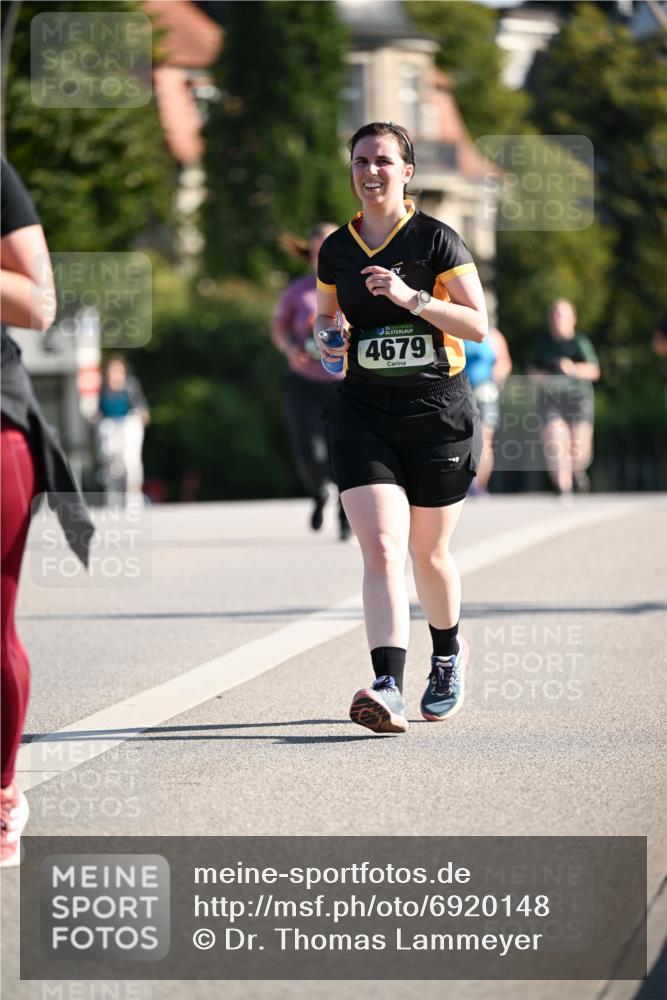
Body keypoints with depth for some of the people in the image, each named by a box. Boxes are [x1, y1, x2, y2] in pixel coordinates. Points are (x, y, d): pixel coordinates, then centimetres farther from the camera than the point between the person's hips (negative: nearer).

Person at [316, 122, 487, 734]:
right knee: (381, 550, -15)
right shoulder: (336, 251, 8)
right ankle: (389, 689, -26)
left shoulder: (437, 240, -4)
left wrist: (411, 297, -19)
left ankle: (449, 657, 40)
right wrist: (328, 340, -1)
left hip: (439, 414, -2)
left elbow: (479, 325, -8)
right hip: (363, 416, 2)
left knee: (428, 553, 11)